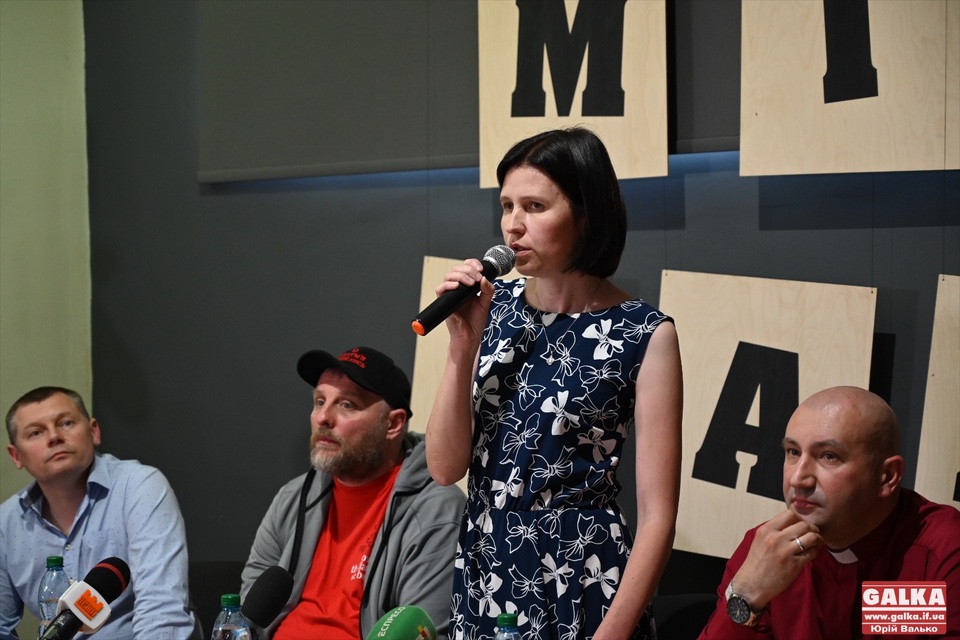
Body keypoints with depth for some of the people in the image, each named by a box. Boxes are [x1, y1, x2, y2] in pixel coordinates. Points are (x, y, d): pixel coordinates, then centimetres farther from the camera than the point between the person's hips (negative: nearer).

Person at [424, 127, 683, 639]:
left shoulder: (644, 335, -11)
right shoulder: (493, 307, 1)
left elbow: (657, 515, -12)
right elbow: (445, 468, -2)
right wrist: (463, 345, -12)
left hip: (581, 583, -4)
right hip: (481, 575, 5)